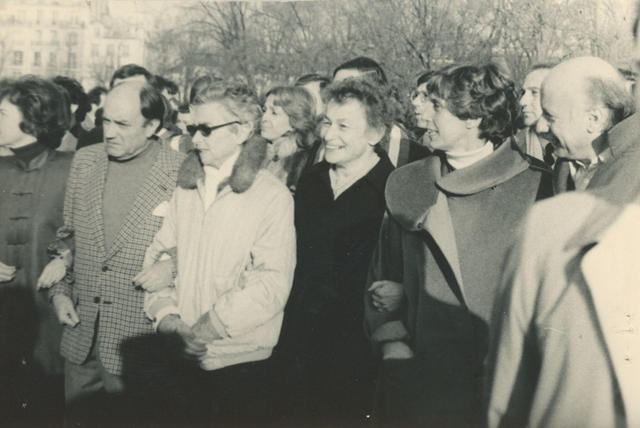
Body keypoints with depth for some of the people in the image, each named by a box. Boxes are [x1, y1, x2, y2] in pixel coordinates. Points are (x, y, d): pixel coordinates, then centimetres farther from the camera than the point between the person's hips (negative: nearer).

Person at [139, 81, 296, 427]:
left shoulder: (272, 196, -9)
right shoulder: (185, 189, 10)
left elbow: (273, 283, -16)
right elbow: (158, 253, 9)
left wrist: (208, 327, -18)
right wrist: (167, 317, -7)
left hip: (241, 362, -4)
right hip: (185, 359, 5)